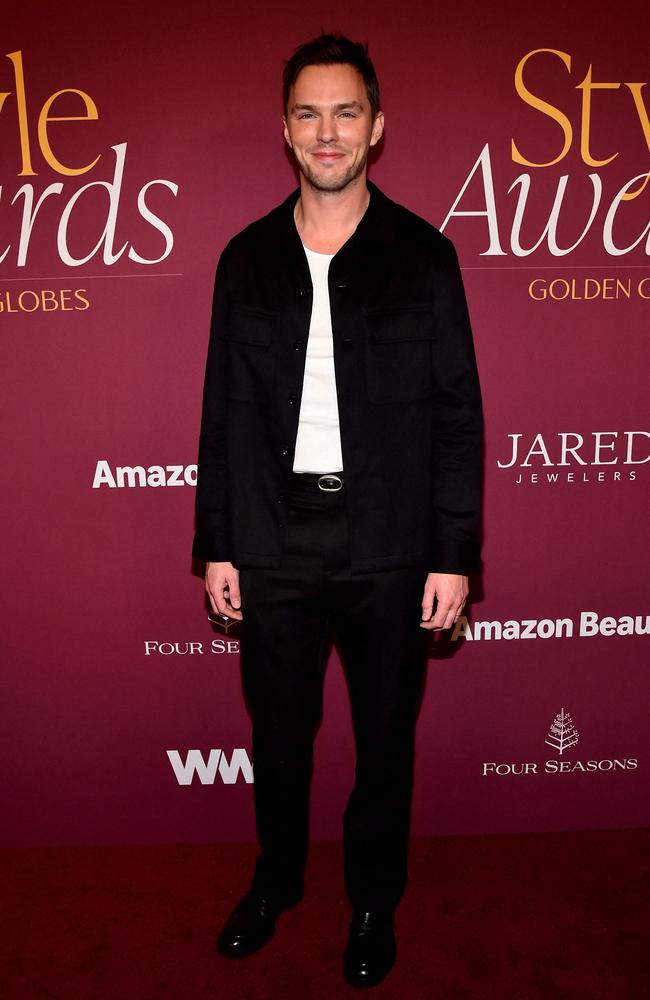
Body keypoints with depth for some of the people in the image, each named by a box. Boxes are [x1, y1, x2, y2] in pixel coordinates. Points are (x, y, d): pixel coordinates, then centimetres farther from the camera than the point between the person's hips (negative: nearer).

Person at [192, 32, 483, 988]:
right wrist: (216, 543, 3)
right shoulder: (247, 258, 6)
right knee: (278, 733, 16)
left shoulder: (423, 255, -1)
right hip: (275, 543, 2)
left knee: (386, 739, 13)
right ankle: (276, 880, 44)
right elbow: (224, 410, 6)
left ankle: (375, 903, 39)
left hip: (389, 547, -1)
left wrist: (455, 553, -7)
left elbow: (457, 414, -2)